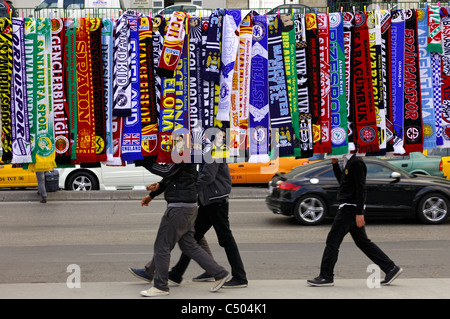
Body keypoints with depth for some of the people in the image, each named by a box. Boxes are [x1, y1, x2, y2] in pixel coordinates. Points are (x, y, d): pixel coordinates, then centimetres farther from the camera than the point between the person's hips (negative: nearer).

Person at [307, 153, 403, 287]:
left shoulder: (356, 162, -15)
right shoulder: (349, 162, 15)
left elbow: (361, 188, -19)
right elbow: (342, 181, 27)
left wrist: (359, 213, -22)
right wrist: (335, 164, 14)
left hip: (350, 208, -10)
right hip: (348, 207, 10)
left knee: (333, 240, -5)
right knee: (363, 242, 12)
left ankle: (326, 276, 1)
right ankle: (391, 268, 14)